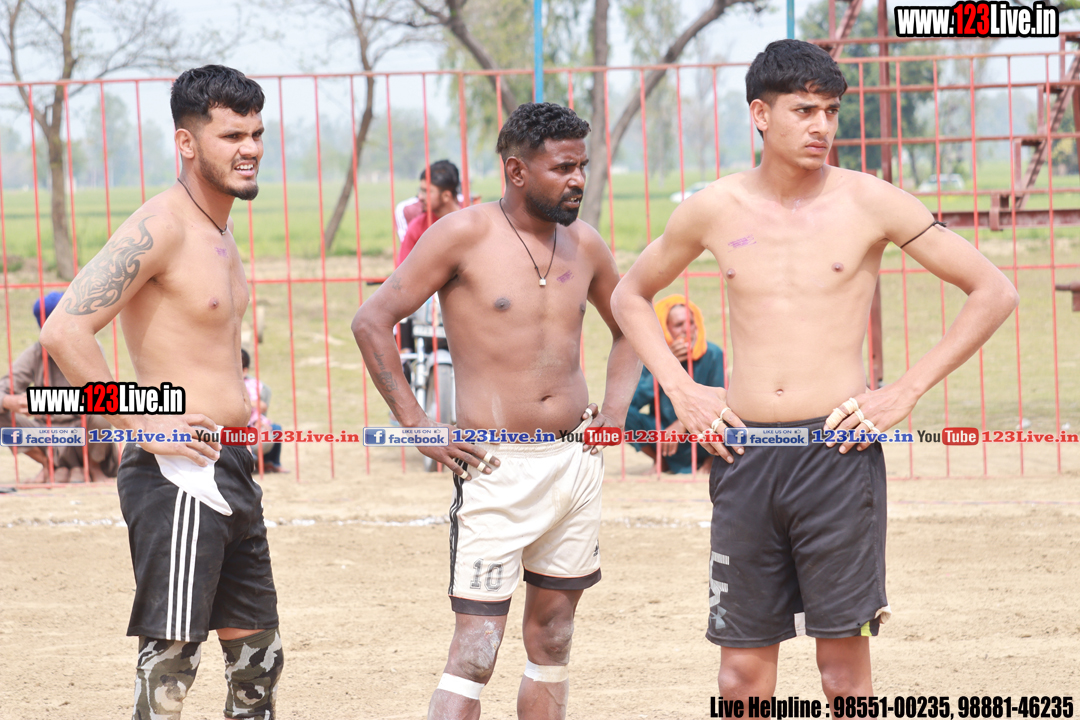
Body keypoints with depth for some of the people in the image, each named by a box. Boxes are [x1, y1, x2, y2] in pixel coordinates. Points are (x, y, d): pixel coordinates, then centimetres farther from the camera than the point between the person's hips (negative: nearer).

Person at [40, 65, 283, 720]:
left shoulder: (220, 228, 14)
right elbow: (65, 330, -24)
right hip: (179, 471, -10)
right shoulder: (160, 227, -15)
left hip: (231, 470, 10)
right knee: (171, 657, -8)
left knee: (258, 652, 14)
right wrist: (142, 425, -22)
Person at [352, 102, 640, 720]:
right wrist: (420, 430, -10)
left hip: (578, 460, 6)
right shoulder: (465, 235, -8)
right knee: (474, 654, -10)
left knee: (552, 645, 12)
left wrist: (616, 407, 11)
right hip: (498, 467, -6)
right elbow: (372, 322, -8)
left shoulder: (584, 244, 8)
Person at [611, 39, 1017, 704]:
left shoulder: (868, 203, -1)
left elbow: (995, 293, 1)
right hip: (744, 455, 2)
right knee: (743, 672, 5)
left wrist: (906, 393, -4)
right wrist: (680, 388, 8)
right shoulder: (715, 210, 6)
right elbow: (630, 295, 23)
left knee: (845, 667, -3)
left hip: (838, 454, -2)